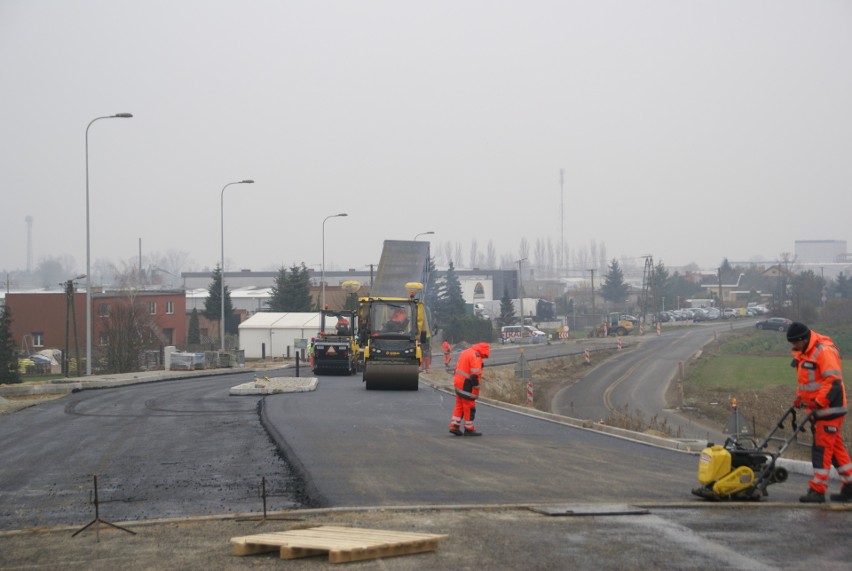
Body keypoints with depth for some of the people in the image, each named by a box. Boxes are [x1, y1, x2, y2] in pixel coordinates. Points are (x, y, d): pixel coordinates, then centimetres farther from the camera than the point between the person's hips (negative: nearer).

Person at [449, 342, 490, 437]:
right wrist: (476, 390, -18)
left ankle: (454, 426, 14)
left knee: (459, 406, 16)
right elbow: (475, 375, -22)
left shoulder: (465, 352, 14)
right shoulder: (476, 356, -17)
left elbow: (457, 368, 20)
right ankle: (469, 429, 7)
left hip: (458, 384, 9)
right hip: (467, 386, -9)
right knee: (469, 407, 1)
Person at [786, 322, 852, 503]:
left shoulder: (824, 351, -17)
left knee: (822, 448, -9)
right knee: (835, 448, 13)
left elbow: (833, 381, -22)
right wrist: (800, 398, 11)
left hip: (830, 408, -10)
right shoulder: (803, 354, 14)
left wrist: (818, 402, -25)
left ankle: (817, 490, -8)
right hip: (818, 409, 10)